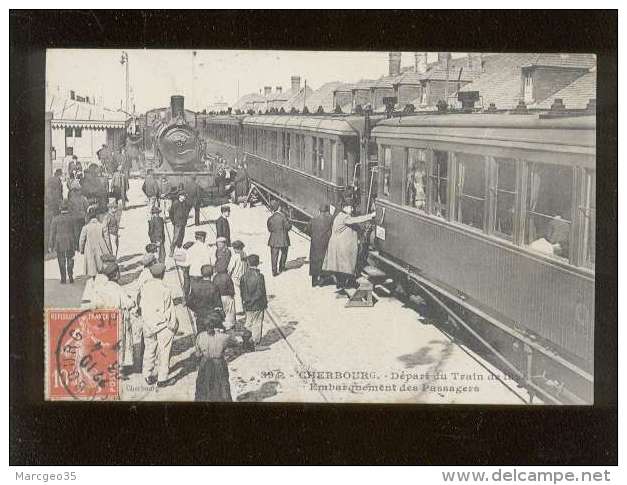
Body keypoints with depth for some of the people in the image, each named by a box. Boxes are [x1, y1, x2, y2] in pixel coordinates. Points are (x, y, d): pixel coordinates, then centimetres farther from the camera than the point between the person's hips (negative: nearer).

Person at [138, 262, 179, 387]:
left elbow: (142, 306, 6)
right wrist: (173, 325, -1)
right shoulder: (165, 290, -19)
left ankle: (148, 376, 24)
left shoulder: (144, 287, -4)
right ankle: (162, 378, 12)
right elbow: (170, 310, -14)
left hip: (148, 324, 5)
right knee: (164, 352, 7)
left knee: (149, 350, 17)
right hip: (163, 325, -5)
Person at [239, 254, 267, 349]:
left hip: (247, 305, 3)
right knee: (257, 324, 11)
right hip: (258, 305, -3)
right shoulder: (260, 276, -17)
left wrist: (244, 302, 14)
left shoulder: (244, 276, -7)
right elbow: (261, 292, -13)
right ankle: (255, 342, 19)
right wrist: (265, 302, 1)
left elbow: (242, 291, 1)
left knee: (248, 323, 19)